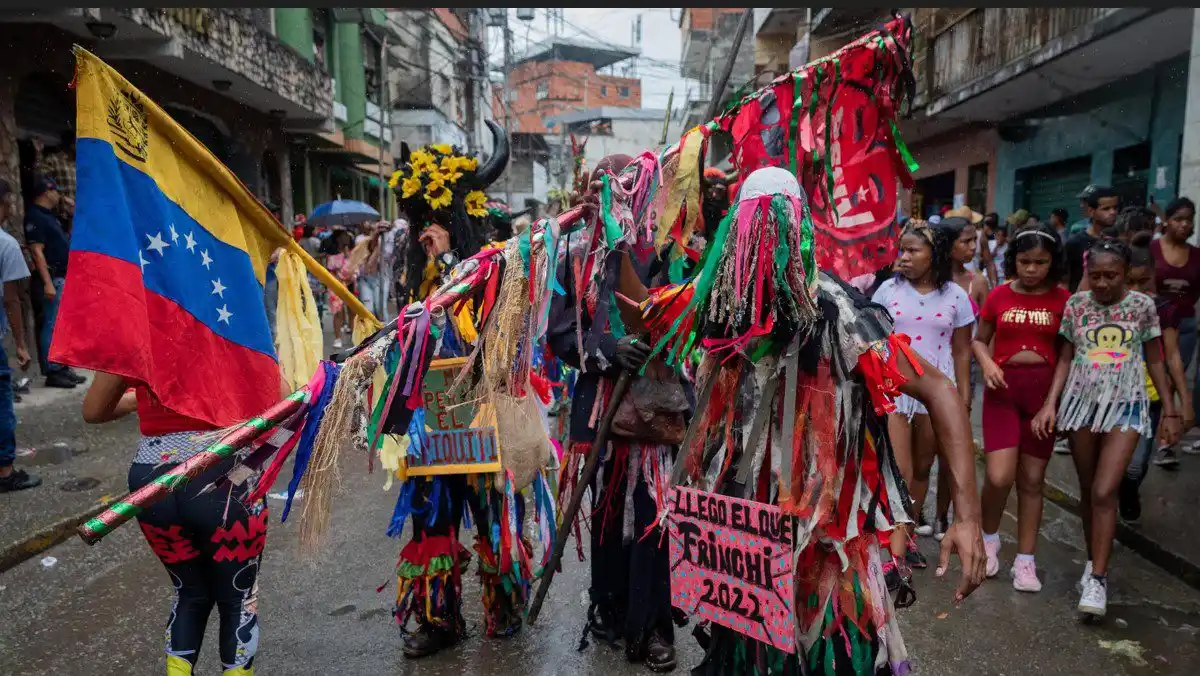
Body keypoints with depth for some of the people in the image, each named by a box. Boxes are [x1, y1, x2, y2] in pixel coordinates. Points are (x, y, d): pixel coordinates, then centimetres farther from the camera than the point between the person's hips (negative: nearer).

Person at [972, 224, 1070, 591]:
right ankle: (988, 538, 18)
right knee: (999, 477, -11)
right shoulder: (998, 295, 0)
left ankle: (1025, 560, 21)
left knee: (1032, 480, 9)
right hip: (1003, 388, -1)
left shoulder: (1062, 298, -1)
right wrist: (987, 364, -10)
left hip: (1044, 390, 1)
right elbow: (978, 340, 10)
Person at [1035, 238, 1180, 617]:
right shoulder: (1076, 304, 1)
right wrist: (1050, 404, -4)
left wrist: (1170, 411, 5)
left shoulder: (1142, 306, -1)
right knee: (1087, 490, 10)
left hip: (1125, 406, -2)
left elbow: (1155, 361, 6)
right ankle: (1093, 562, 26)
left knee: (1104, 493, -12)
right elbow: (1065, 359, 4)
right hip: (1082, 403, 2)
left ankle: (1098, 579, -4)